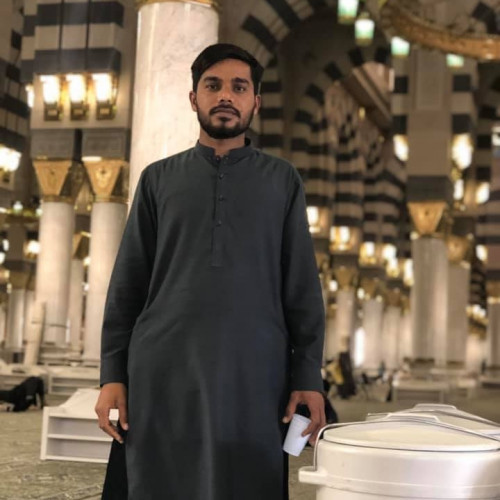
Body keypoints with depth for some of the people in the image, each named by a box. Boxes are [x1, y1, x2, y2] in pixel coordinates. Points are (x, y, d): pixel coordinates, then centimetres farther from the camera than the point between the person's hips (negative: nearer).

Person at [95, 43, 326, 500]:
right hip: (164, 374, 1)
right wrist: (112, 373, 1)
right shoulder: (159, 179, 12)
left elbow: (302, 286, 6)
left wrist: (308, 377, -3)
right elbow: (128, 283, 9)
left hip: (254, 376, 0)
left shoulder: (281, 180, 10)